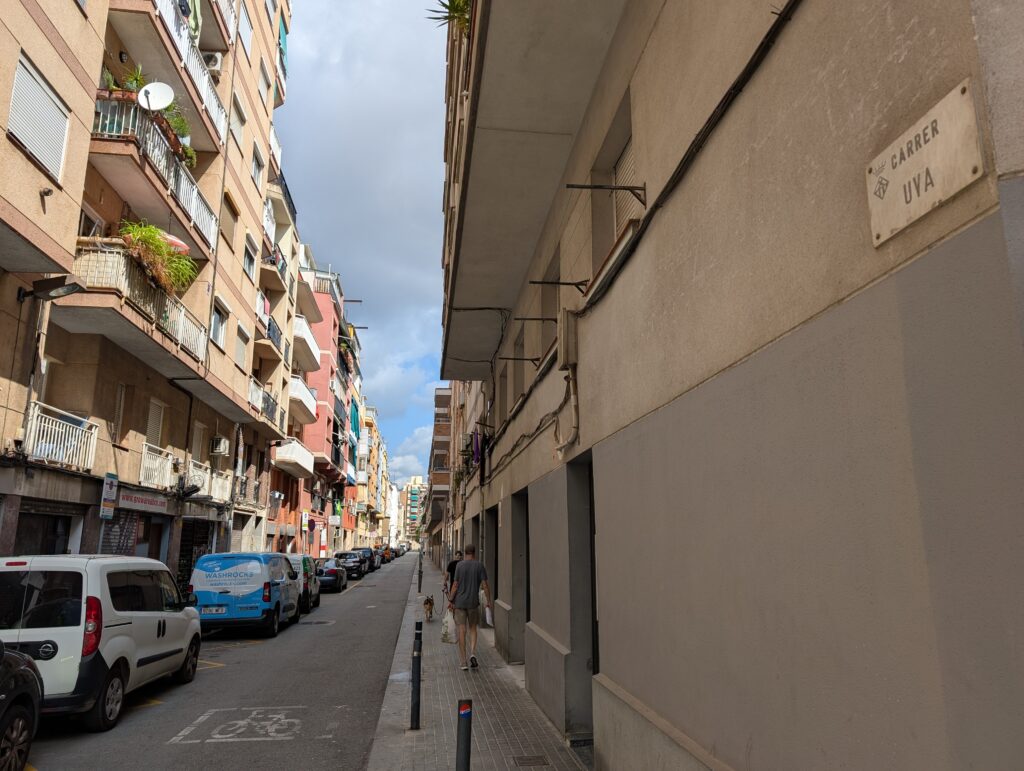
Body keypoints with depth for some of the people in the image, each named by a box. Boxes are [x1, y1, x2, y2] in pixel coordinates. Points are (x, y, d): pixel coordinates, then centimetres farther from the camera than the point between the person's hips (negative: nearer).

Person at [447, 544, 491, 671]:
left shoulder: (459, 565, -5)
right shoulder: (480, 566, -3)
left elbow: (455, 584, -6)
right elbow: (485, 585, -6)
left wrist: (450, 600, 1)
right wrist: (488, 601, 2)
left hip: (459, 602, 0)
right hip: (473, 603, 1)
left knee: (462, 631, 4)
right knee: (472, 628, 17)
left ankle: (463, 662, 6)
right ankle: (473, 653, -4)